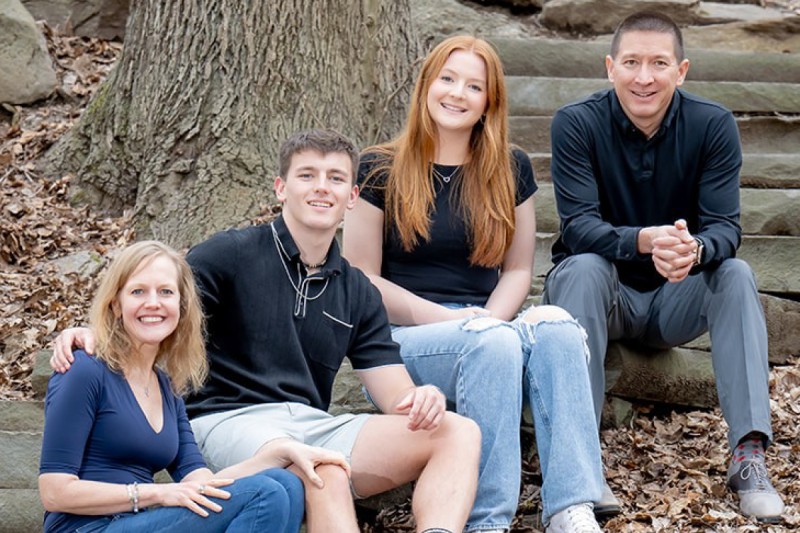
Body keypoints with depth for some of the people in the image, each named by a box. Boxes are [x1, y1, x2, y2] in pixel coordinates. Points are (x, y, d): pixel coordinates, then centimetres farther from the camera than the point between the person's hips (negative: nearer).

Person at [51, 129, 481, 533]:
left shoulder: (358, 295, 18)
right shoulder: (233, 255, 4)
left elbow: (396, 396, 13)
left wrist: (422, 400, -13)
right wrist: (92, 332, -26)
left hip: (314, 427, 6)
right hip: (230, 421, -5)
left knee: (459, 433, -17)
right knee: (327, 473, -39)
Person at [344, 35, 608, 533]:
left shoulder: (511, 170, 13)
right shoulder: (382, 170, 3)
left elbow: (518, 269, 14)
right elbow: (361, 281, -1)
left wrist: (492, 319, -9)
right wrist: (451, 320, -13)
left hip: (488, 328, 3)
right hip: (403, 339, -3)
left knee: (559, 326, -31)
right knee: (495, 343, -36)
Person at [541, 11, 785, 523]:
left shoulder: (713, 125, -10)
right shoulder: (577, 124, -14)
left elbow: (725, 227, -16)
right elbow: (578, 225, -22)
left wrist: (694, 250, -41)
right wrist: (644, 242, -43)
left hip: (676, 300, 2)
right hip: (605, 294, -1)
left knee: (737, 274, -26)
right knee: (582, 268, -32)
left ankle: (750, 453, -31)